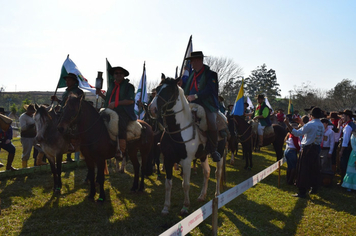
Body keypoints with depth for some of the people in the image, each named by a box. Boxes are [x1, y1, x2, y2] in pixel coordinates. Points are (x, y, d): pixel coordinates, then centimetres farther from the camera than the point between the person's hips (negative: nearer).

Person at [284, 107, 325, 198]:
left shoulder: (310, 124, -19)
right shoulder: (321, 125, 6)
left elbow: (297, 133, -22)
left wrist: (288, 124, -21)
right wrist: (302, 123, 30)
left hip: (307, 149, -8)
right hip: (316, 149, 8)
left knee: (303, 170, -3)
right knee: (314, 169, 18)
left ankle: (302, 192, -1)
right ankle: (314, 188, 28)